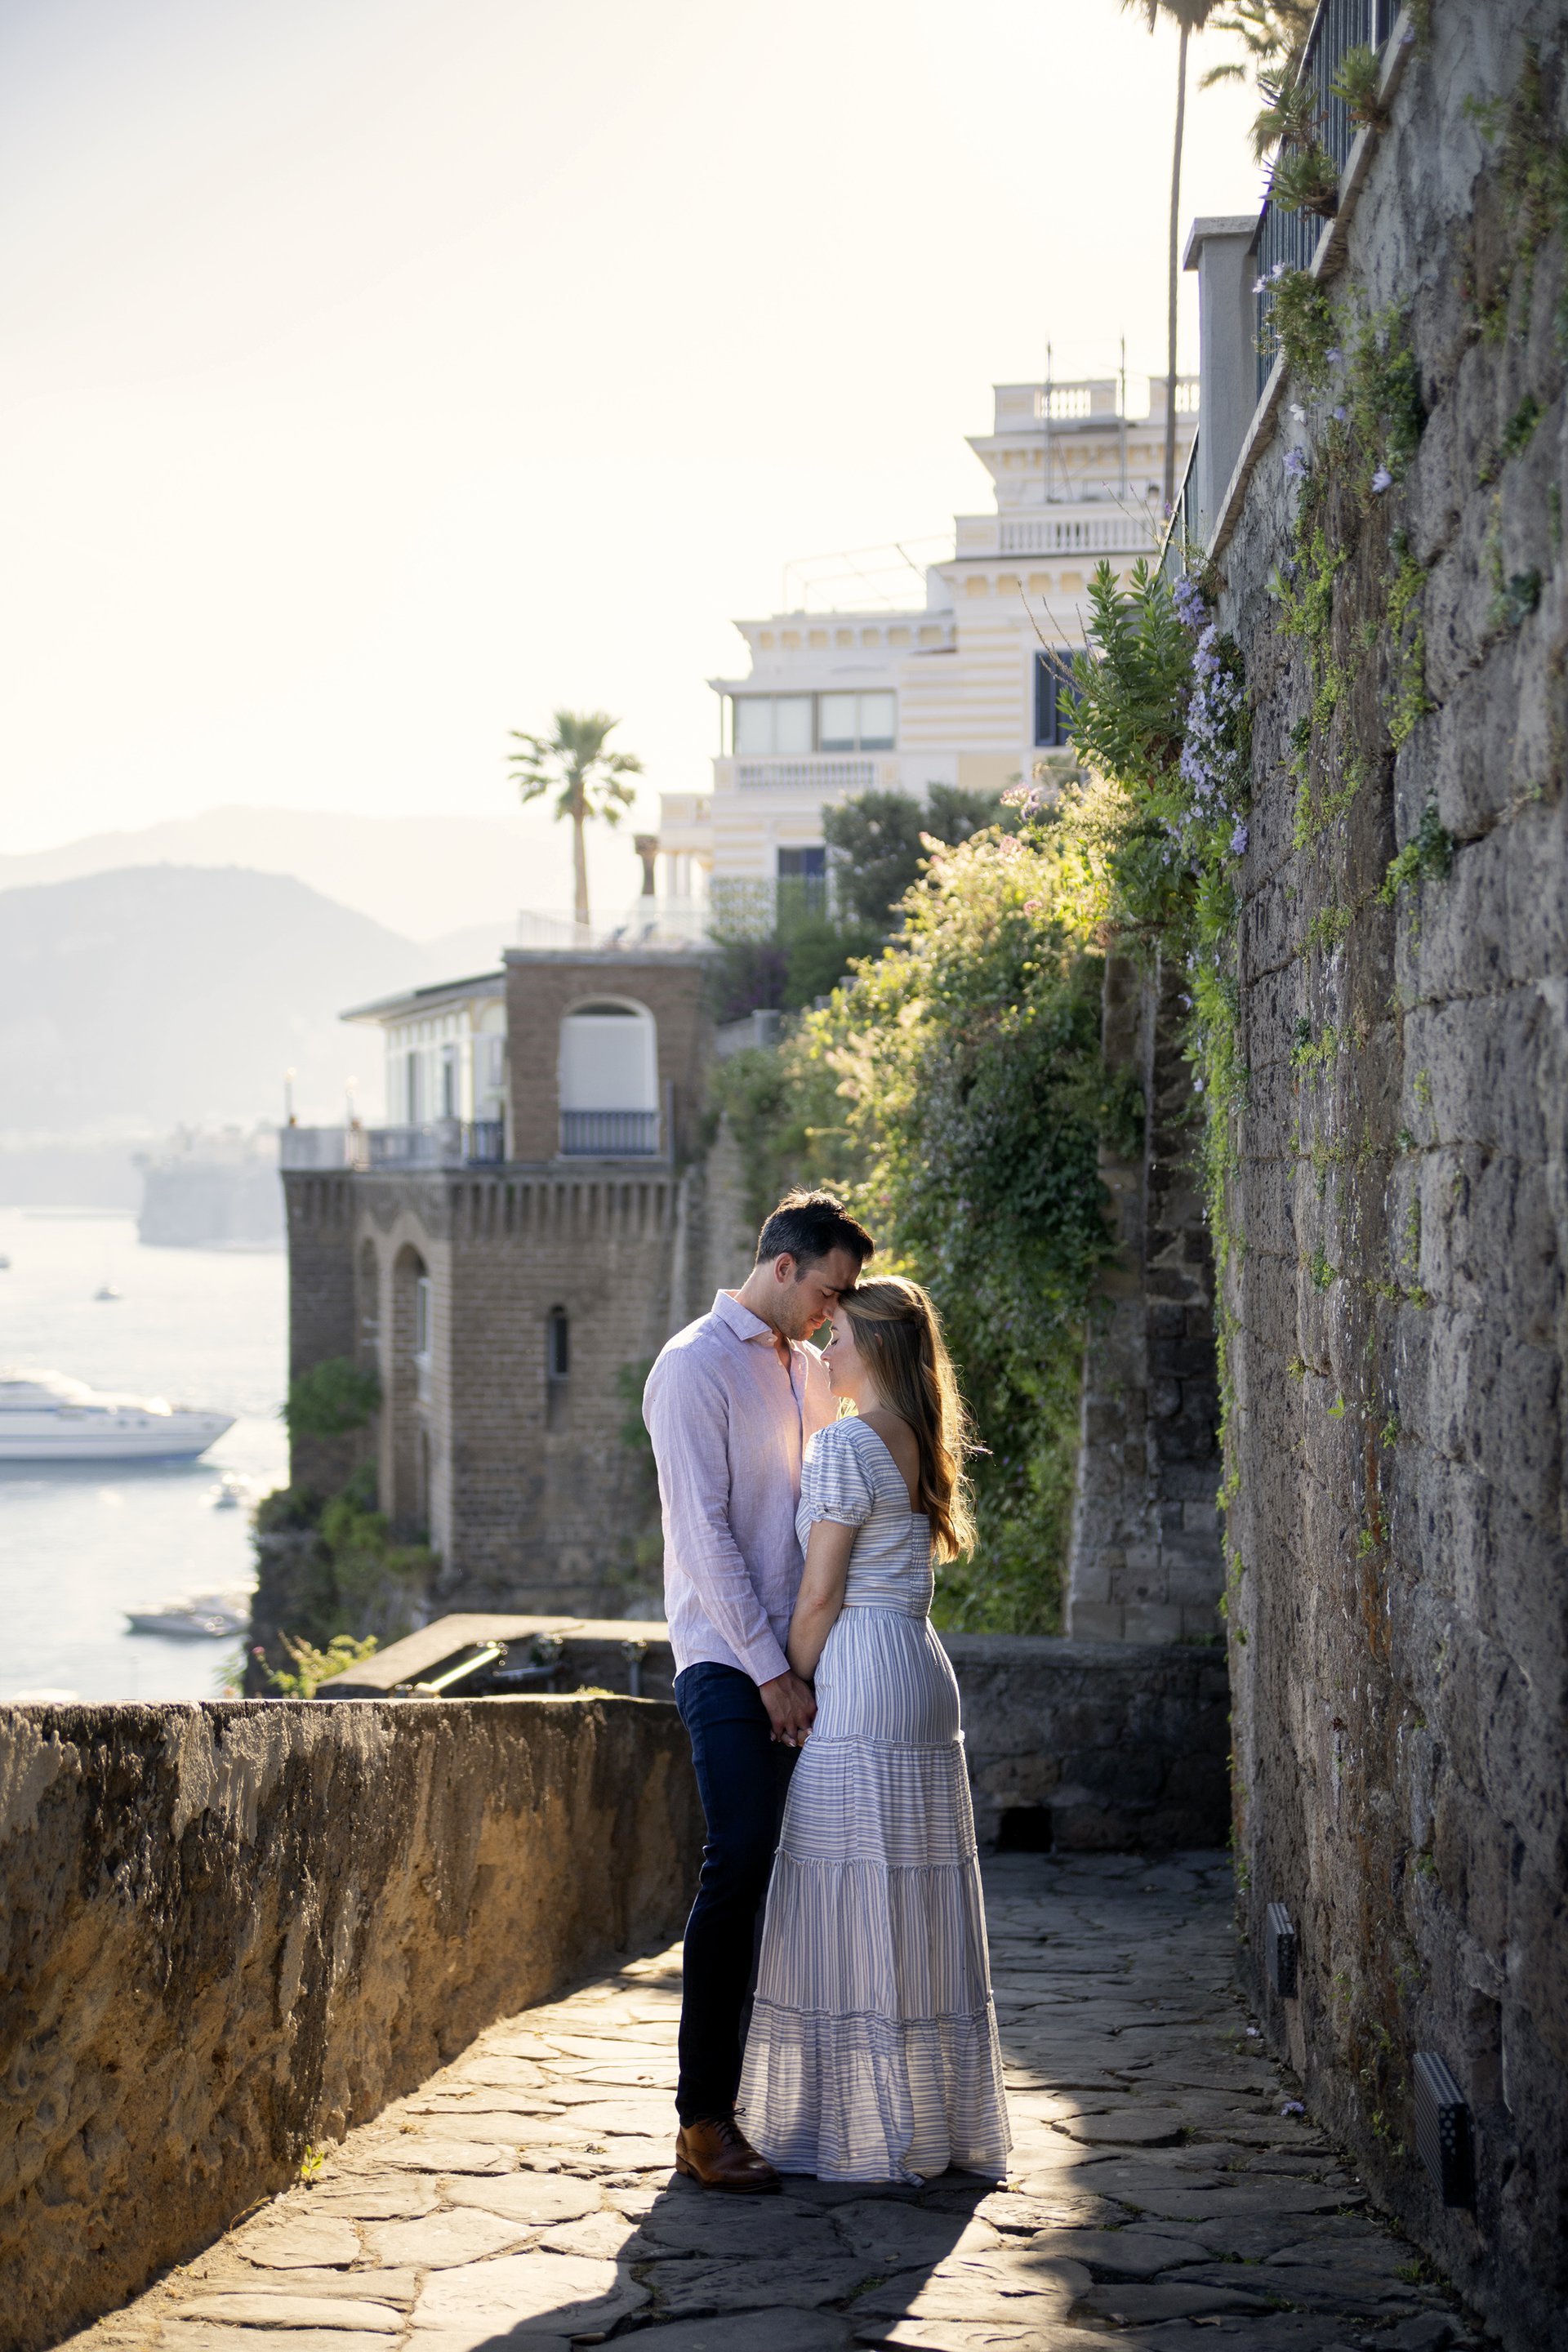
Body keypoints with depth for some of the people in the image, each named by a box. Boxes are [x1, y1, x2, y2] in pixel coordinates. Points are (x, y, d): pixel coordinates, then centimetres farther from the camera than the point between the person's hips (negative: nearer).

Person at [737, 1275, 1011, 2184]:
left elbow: (820, 1595, -14)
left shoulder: (845, 1443, -11)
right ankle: (942, 2122, 15)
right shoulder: (922, 1445, 15)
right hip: (925, 1673, 9)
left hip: (861, 1678, -9)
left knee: (856, 1910, -4)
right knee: (920, 1908, 11)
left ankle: (874, 2135, -1)